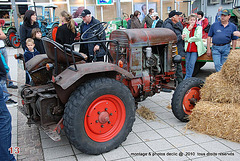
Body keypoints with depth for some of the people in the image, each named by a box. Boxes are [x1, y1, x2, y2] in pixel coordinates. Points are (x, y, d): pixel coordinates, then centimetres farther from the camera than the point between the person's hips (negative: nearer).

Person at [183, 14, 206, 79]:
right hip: (187, 49, 3)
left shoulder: (199, 27, 5)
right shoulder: (185, 28, 12)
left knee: (191, 64, -11)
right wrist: (188, 30, -8)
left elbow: (198, 37, -9)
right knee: (187, 64, 4)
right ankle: (187, 78, 17)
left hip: (195, 49, -3)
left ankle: (186, 78, -5)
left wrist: (189, 39, -5)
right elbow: (185, 38, -1)